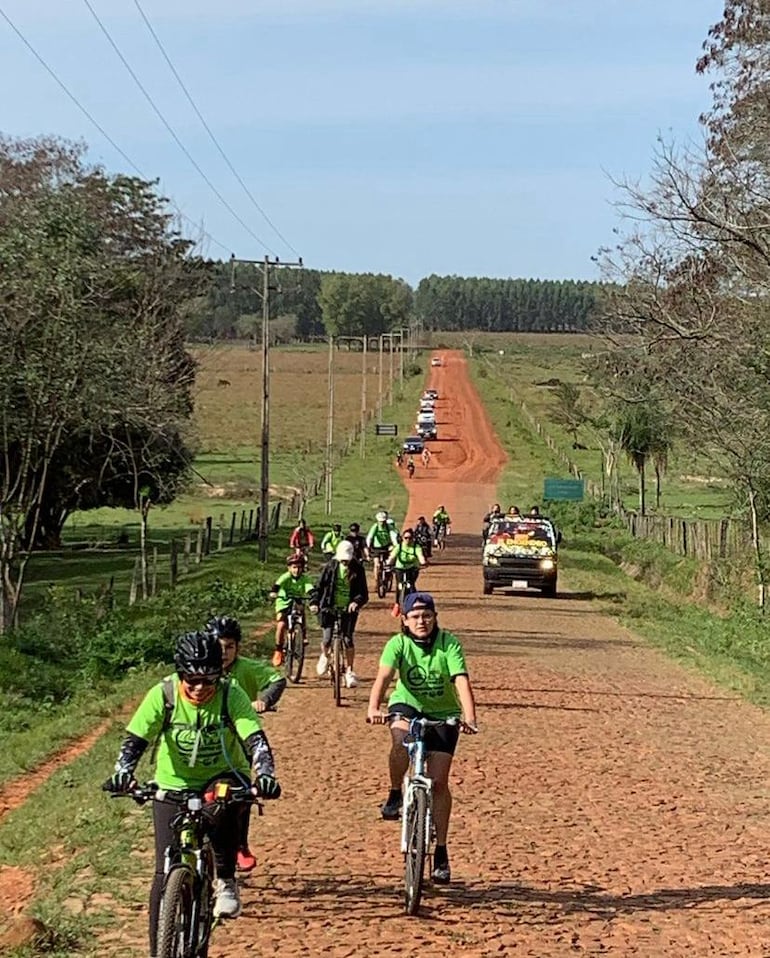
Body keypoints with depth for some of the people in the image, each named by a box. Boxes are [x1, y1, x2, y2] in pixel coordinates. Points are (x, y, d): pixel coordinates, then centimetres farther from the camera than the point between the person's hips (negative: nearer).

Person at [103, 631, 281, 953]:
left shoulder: (232, 696, -20)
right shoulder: (163, 695, -18)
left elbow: (255, 740, -29)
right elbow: (135, 740, -23)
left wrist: (265, 775, -48)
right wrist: (123, 772, -43)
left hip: (221, 779, -1)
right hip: (173, 786, 1)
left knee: (228, 797, -37)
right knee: (166, 871, -7)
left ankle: (225, 881, -15)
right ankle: (158, 950, 5)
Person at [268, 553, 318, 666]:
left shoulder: (305, 579, -16)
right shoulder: (286, 577, -19)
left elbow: (310, 591, -31)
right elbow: (277, 584, -37)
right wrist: (273, 592, -59)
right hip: (284, 604, -1)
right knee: (281, 625, -19)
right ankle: (278, 651, -4)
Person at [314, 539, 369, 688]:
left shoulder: (357, 569, -3)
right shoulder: (330, 566, -1)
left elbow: (364, 593, -5)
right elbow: (319, 586, 3)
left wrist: (357, 602, -26)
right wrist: (315, 602, -13)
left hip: (348, 609, 0)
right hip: (330, 607, 0)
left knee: (348, 640, -8)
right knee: (326, 639, -7)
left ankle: (349, 671, 7)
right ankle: (324, 657, 28)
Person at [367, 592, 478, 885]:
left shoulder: (449, 643, -18)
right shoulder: (397, 644, -15)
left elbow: (461, 681, -29)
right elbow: (383, 677, -29)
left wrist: (469, 718, -44)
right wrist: (374, 708, -48)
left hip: (443, 713, 0)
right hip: (408, 705, 0)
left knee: (438, 780, -7)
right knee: (400, 740, -36)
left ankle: (441, 851, 5)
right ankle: (395, 794, -9)